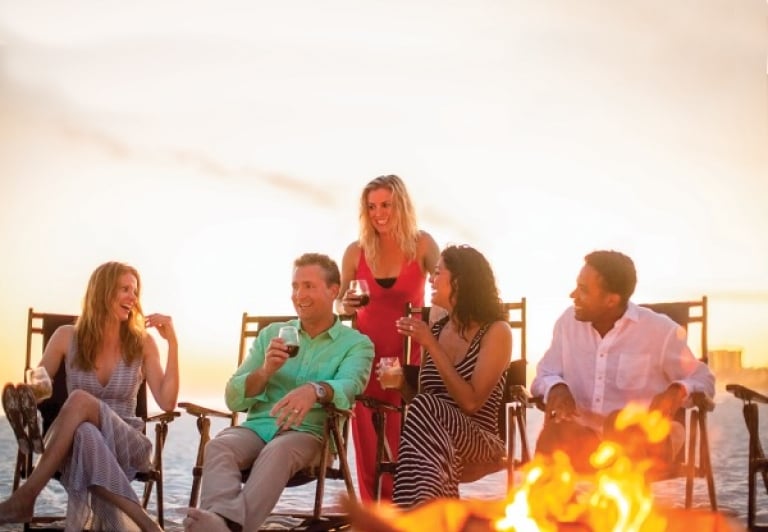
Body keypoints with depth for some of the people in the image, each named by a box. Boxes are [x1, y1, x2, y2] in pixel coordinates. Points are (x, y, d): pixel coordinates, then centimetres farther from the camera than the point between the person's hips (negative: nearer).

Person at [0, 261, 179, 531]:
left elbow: (167, 402, -4)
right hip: (79, 441, 1)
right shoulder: (67, 337, 5)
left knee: (80, 399, -35)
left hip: (126, 444, 0)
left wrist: (172, 342, -10)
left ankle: (26, 496, -35)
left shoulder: (142, 343, 4)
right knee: (87, 435, -41)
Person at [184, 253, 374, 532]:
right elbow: (233, 399, 11)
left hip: (309, 432, -3)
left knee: (277, 451, -37)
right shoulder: (271, 334, 18)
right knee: (219, 446, -30)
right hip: (257, 426, 3)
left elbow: (348, 387, -16)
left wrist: (315, 390, -39)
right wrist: (265, 371, -9)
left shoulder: (356, 344, 8)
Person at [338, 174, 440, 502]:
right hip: (366, 353, 2)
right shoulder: (356, 251, 1)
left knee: (403, 441, -4)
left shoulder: (422, 245, -3)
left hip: (408, 354, -2)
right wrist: (346, 305, -13)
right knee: (367, 442, 2)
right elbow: (340, 302, 11)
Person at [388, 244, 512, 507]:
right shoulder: (436, 329, 14)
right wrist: (401, 384, 0)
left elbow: (471, 402, -14)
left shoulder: (496, 331, -3)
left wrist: (432, 346, -15)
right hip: (435, 439, 4)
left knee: (424, 407, -33)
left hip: (480, 440, -4)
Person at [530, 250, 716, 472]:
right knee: (555, 433, -34)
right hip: (585, 437, 2)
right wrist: (556, 387, -11)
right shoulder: (568, 322, 7)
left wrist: (677, 392, -19)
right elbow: (545, 376, 14)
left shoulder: (661, 330, -2)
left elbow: (703, 381, 5)